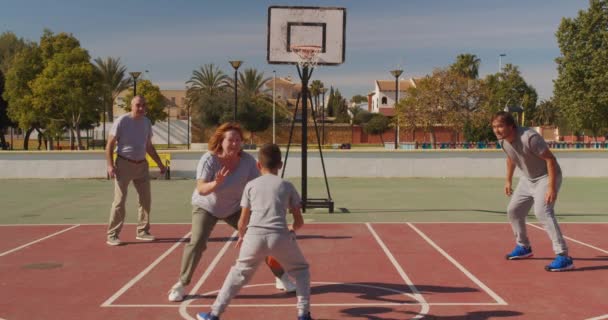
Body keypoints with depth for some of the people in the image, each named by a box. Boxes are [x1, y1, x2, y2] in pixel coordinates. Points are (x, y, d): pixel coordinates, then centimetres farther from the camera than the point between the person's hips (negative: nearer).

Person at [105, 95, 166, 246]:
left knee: (146, 199, 8)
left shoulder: (147, 122, 7)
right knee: (120, 200, -6)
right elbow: (110, 145, -10)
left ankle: (142, 231, 20)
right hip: (124, 164, -6)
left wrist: (160, 164, 14)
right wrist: (110, 165, -21)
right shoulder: (122, 121, -10)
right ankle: (112, 235, 1)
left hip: (142, 164, 6)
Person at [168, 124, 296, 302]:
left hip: (235, 208, 3)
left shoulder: (247, 160, -22)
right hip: (206, 207, -2)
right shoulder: (209, 159, -29)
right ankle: (181, 285, -2)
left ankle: (281, 277, 17)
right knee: (197, 242, -21)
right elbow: (201, 189, -40)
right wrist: (216, 183, -60)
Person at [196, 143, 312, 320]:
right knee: (300, 269, 23)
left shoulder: (251, 185, 18)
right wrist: (292, 230, 42)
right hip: (280, 236, -1)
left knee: (239, 272, 22)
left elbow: (242, 222, 18)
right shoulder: (287, 186, 17)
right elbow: (299, 221, 19)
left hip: (254, 235, 1)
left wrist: (241, 236, 39)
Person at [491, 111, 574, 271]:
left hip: (546, 177, -9)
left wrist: (552, 187, -34)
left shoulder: (529, 137, -32)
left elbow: (550, 159, -30)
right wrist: (508, 180, 17)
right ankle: (524, 247, 34)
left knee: (542, 212, -27)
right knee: (513, 211, 13)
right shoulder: (503, 141, -7)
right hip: (527, 179, 9)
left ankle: (563, 257, -26)